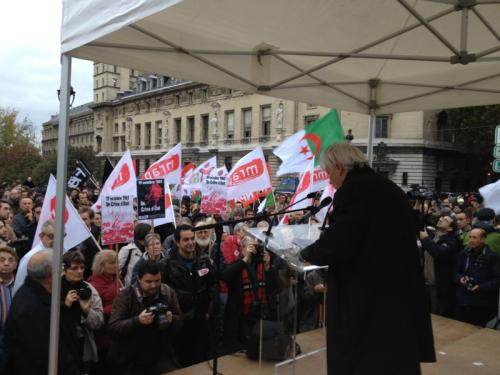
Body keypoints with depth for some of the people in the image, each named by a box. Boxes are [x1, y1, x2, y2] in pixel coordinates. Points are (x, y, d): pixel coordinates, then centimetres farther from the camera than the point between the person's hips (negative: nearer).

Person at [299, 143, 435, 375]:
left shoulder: (352, 191, -15)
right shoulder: (390, 189, 12)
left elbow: (335, 245, -22)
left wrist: (307, 253, -3)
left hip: (366, 301, -8)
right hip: (400, 296, 8)